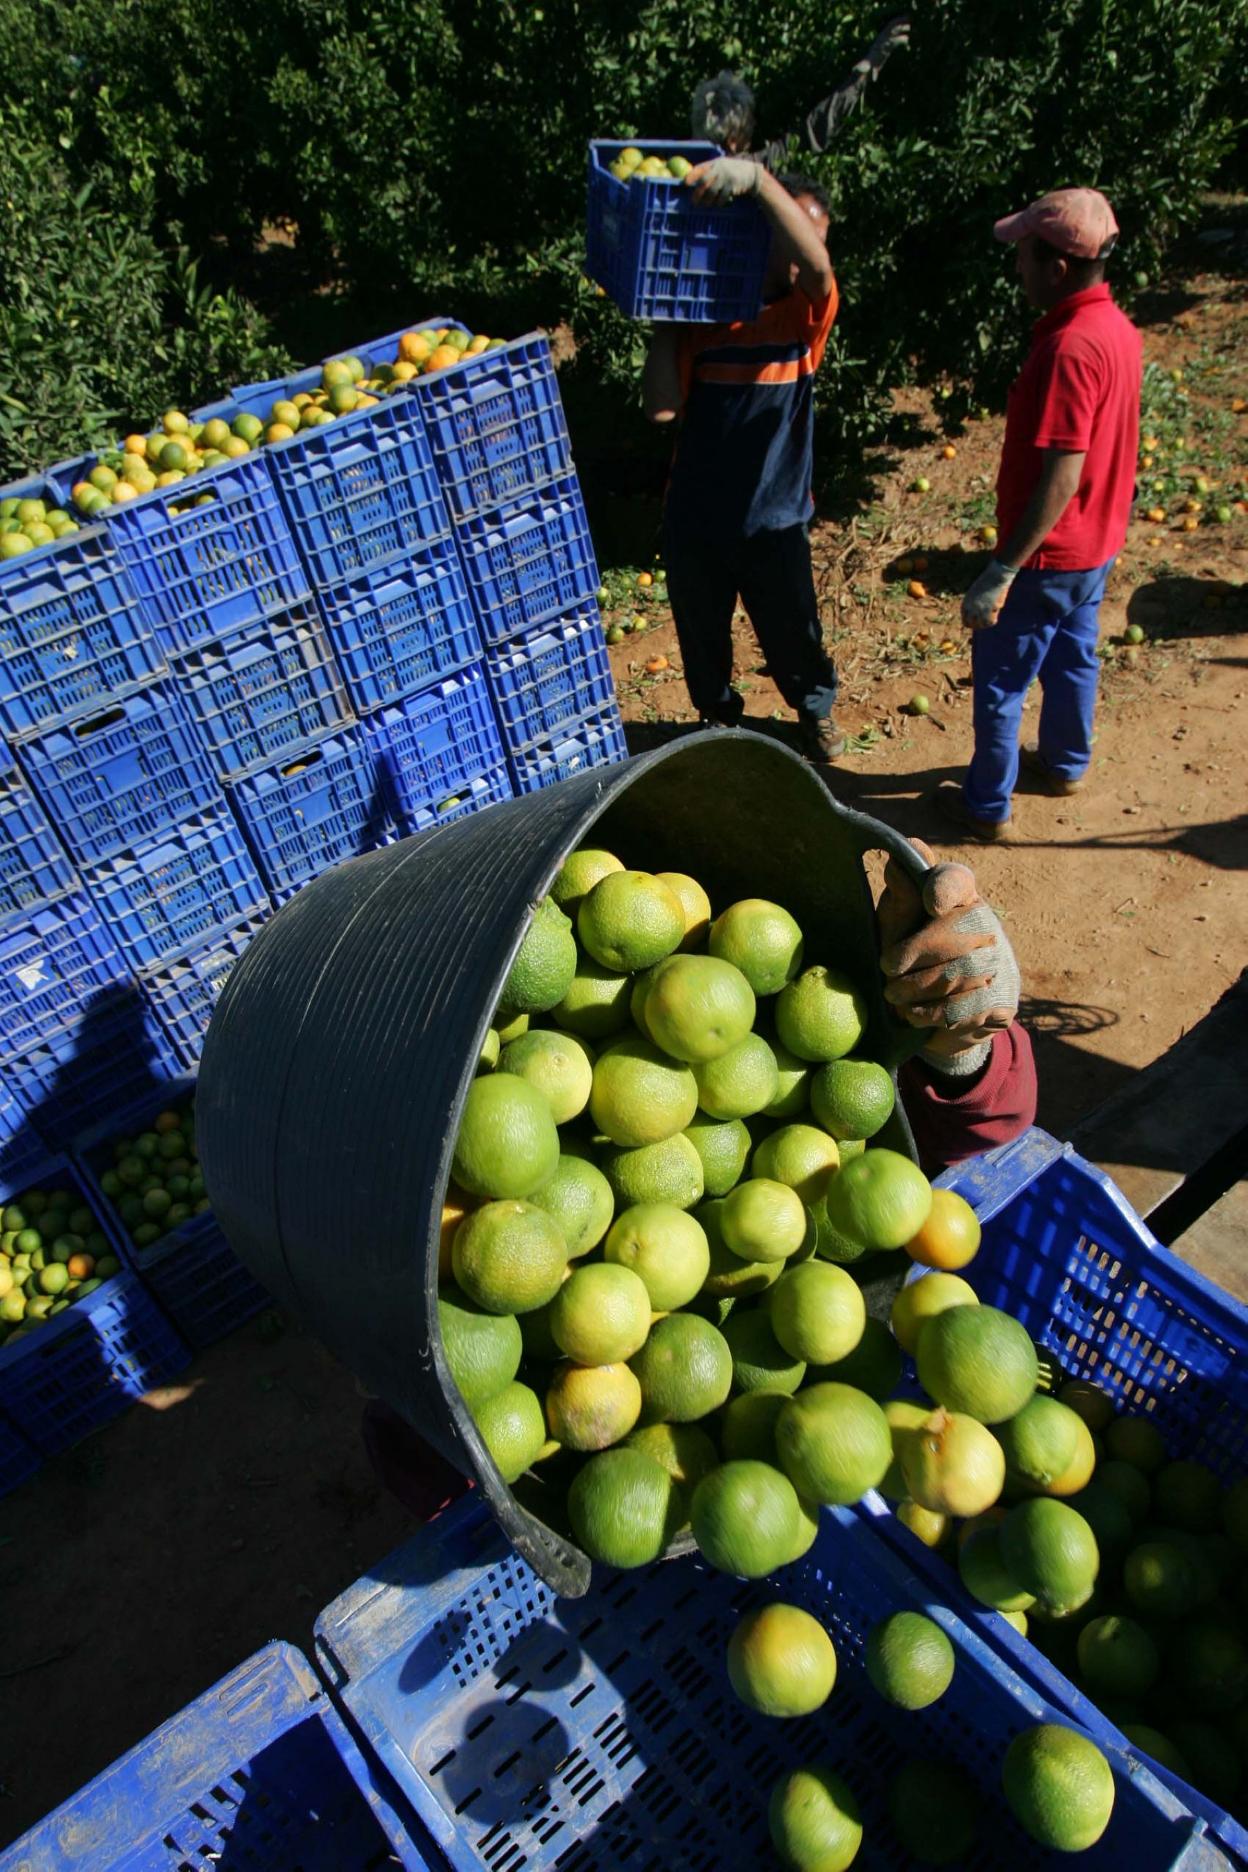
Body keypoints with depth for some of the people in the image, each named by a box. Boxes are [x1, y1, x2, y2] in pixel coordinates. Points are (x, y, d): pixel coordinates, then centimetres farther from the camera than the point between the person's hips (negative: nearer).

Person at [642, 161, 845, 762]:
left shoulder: (805, 312, -5)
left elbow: (817, 263, -29)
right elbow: (662, 406, -12)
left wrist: (757, 176, -40)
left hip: (774, 520, -1)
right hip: (694, 517, 1)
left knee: (794, 637, 14)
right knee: (702, 639, 18)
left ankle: (816, 711, 44)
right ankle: (718, 719, 45)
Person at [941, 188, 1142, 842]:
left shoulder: (1069, 348, -26)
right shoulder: (1118, 328, 4)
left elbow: (1062, 474, -30)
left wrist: (1002, 572, -30)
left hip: (1049, 554, -9)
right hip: (1096, 543, 9)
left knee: (999, 678, 5)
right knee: (1072, 656, 25)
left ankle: (987, 806, 17)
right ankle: (1064, 763, 44)